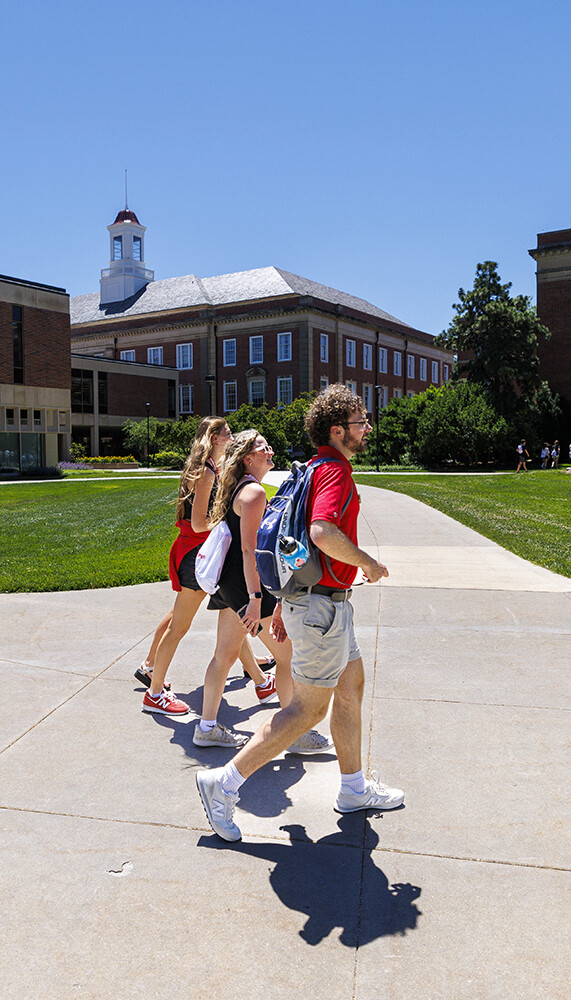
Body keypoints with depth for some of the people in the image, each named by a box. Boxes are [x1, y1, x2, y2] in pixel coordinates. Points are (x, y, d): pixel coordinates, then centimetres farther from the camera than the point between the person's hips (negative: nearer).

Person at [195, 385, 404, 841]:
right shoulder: (336, 470, -17)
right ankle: (225, 782, 6)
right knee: (309, 708, -1)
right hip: (322, 603, -10)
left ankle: (355, 788, 33)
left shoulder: (318, 468, 15)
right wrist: (368, 563, -18)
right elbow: (323, 532, -35)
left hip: (323, 599, 10)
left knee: (352, 687, 19)